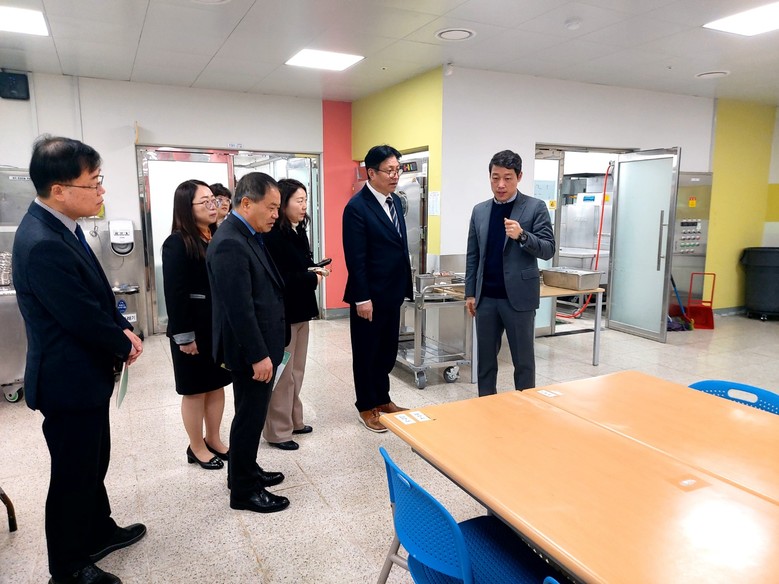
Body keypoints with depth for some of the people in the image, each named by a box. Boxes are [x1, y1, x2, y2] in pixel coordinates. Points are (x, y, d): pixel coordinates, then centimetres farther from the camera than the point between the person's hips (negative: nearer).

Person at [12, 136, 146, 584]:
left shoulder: (61, 227, 4)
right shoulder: (42, 244, -28)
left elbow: (99, 295, 11)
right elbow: (84, 317, -25)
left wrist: (123, 330, -3)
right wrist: (125, 345, -8)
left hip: (84, 373, 10)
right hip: (70, 380, -9)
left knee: (93, 463, 25)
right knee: (73, 476, 9)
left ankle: (99, 531, 45)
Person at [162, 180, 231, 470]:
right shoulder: (177, 243, -12)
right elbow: (174, 293, -15)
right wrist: (184, 335, -16)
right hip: (194, 329, -6)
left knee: (217, 385, 15)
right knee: (195, 390, 8)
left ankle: (214, 440, 31)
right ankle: (197, 447, 24)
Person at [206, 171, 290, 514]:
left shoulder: (246, 235, 8)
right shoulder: (230, 244, -23)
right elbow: (239, 308, -26)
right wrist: (258, 356, -22)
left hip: (260, 345, 10)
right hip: (252, 351, -10)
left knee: (252, 415, 22)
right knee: (249, 418, 5)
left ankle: (246, 470, 39)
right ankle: (243, 491, 22)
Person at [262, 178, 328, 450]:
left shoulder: (298, 232, 10)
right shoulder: (271, 236, -18)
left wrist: (314, 270, -4)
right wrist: (312, 278, -15)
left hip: (299, 310, 9)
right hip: (281, 313, -9)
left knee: (296, 371, 18)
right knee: (282, 374, 1)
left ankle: (293, 420, 32)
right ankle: (277, 431, 15)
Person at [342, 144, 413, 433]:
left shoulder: (395, 201, 8)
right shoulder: (357, 207, -16)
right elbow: (355, 258, -19)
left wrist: (404, 285, 12)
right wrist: (362, 298, -19)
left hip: (393, 292, 8)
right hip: (370, 295, -7)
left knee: (387, 350, 18)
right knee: (366, 352, 9)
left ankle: (382, 398, 35)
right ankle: (366, 407, 24)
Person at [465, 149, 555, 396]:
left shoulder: (535, 207, -3)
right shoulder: (479, 210, 9)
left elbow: (548, 249, -8)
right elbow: (472, 255, 12)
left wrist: (522, 235, -25)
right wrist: (470, 292, 8)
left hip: (518, 296, -4)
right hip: (486, 297, 4)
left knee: (523, 360, 6)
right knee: (485, 358, 12)